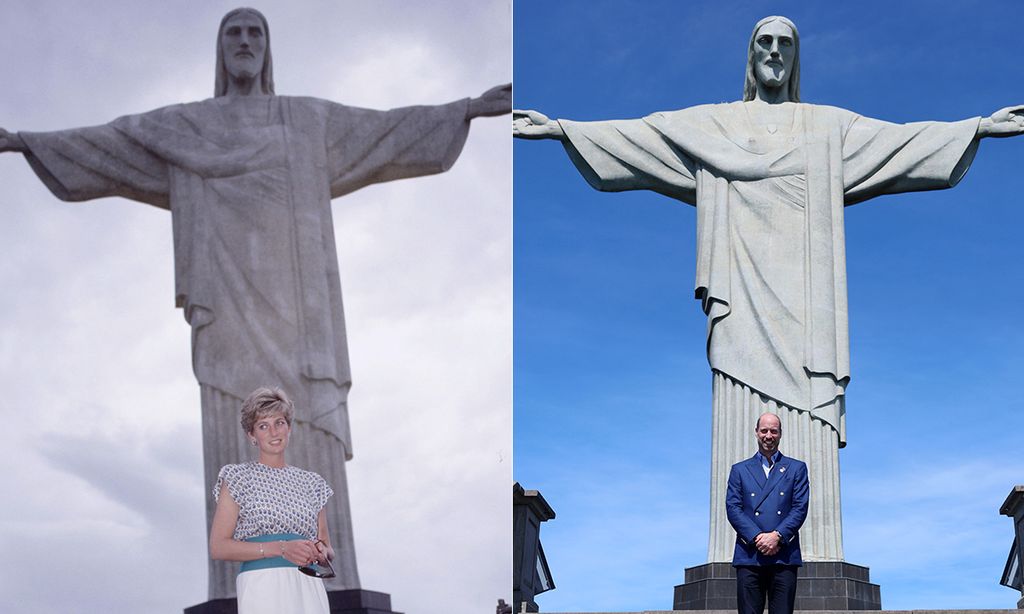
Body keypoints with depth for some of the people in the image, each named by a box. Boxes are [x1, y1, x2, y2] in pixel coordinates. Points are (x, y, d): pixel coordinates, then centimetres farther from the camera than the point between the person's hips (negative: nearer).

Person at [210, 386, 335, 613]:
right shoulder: (238, 478, 7)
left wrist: (322, 552, -2)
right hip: (263, 587, -4)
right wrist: (281, 548, -13)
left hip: (310, 590, 4)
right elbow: (218, 547, -2)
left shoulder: (311, 483, 19)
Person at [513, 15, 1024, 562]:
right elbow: (632, 136, 13)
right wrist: (558, 128, 4)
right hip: (743, 291, 0)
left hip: (802, 290, 0)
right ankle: (738, 560, -12)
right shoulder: (711, 124, 18)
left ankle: (813, 559, -12)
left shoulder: (831, 127, 19)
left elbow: (904, 141, 10)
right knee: (740, 423, -10)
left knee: (808, 426, -9)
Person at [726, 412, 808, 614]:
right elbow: (733, 508, 5)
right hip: (749, 556, 0)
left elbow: (800, 508, 4)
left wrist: (777, 536, -11)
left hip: (784, 555, 0)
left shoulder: (796, 468, 16)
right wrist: (757, 537, -10)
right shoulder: (740, 470, 17)